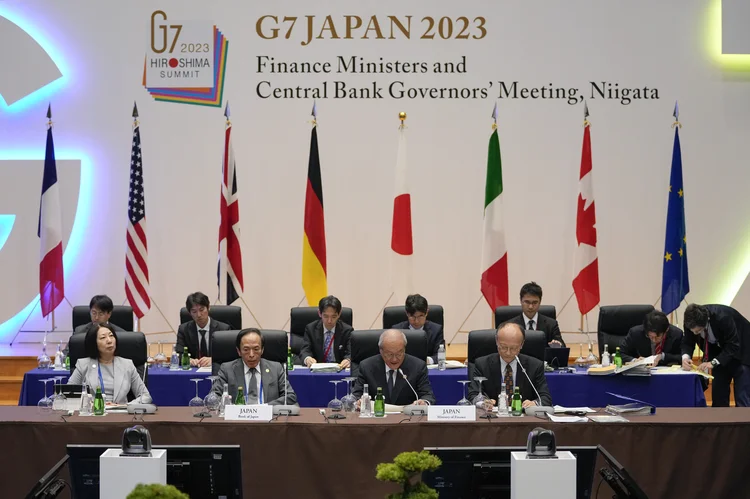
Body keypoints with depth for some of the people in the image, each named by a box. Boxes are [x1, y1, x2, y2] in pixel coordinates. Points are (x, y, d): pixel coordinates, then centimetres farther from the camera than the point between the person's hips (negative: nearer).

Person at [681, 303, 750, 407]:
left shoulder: (723, 317, -36)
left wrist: (713, 362, -40)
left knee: (742, 398, -12)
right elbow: (687, 343, -11)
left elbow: (734, 346, -31)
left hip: (741, 353, -6)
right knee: (718, 394, 4)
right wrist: (685, 357, -33)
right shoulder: (692, 322, -20)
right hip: (720, 354, 6)